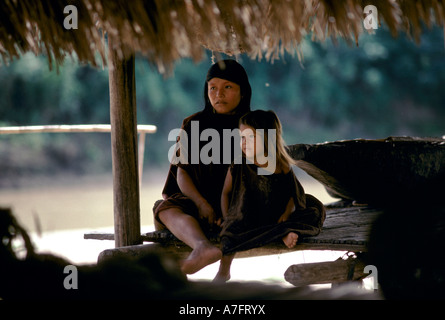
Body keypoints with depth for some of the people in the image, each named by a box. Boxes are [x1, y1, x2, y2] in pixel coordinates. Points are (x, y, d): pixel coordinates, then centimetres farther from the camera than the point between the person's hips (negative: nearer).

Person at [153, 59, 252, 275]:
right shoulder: (193, 125, 13)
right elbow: (182, 173, 6)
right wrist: (202, 204, -14)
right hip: (198, 201, 0)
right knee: (166, 209, -32)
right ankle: (204, 247, -61)